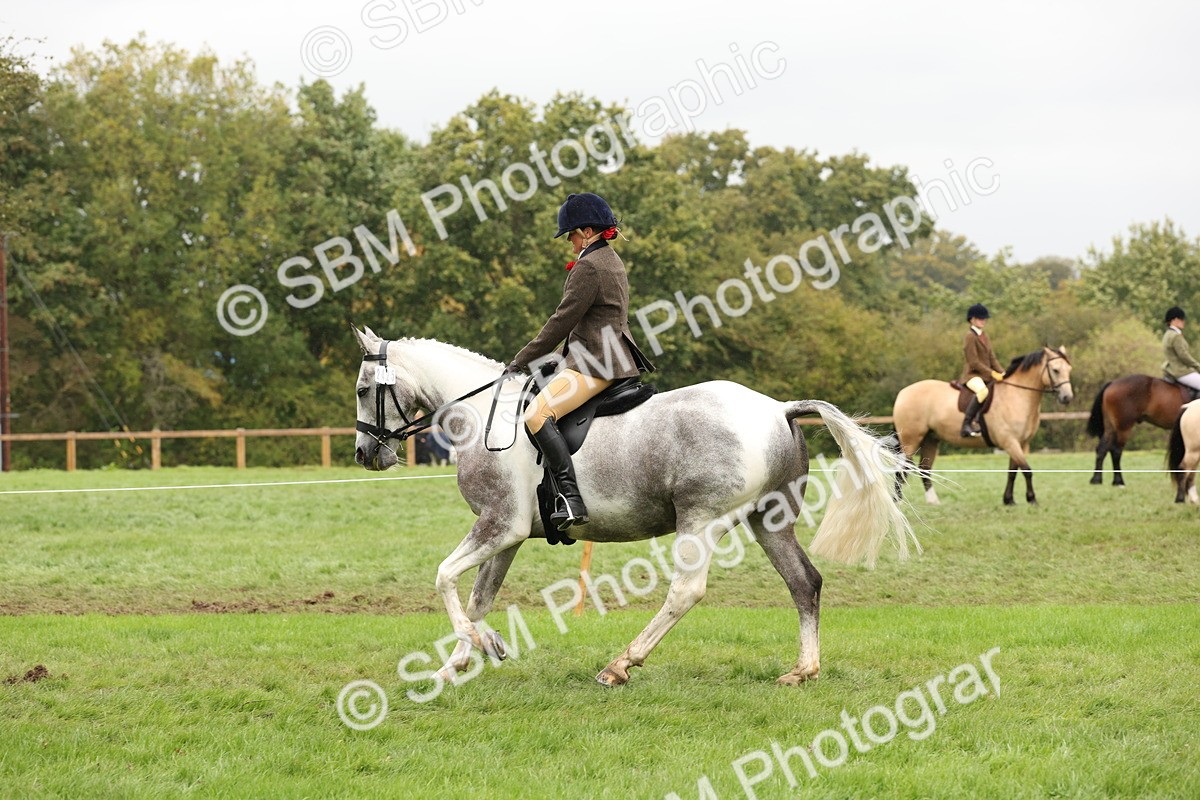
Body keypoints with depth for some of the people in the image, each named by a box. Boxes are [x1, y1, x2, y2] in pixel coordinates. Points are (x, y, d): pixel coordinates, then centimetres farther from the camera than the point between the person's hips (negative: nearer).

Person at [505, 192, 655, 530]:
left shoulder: (588, 267, -13)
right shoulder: (612, 261, 19)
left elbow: (563, 321, -15)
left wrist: (522, 360, -9)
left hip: (596, 363, -11)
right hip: (613, 358, 11)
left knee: (538, 414, -25)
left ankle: (571, 499, -36)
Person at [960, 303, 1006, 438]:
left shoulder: (983, 336, 19)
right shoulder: (970, 337, -9)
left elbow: (992, 358, 17)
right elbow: (974, 363, -16)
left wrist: (1002, 373, 2)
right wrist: (992, 373, -20)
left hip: (986, 375, 9)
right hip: (972, 375, -9)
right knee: (982, 390, -39)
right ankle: (966, 425, -38)